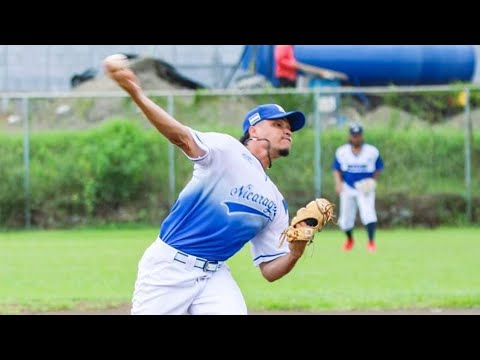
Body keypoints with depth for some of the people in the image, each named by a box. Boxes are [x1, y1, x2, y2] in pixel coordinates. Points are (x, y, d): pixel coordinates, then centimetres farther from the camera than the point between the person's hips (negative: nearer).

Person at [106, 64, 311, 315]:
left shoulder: (276, 203, 14)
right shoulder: (226, 151, -2)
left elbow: (270, 270, 14)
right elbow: (182, 137, -22)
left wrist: (295, 254, -10)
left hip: (215, 275, 5)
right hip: (169, 267, -5)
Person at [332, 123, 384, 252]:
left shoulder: (372, 152, -5)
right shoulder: (341, 152, -2)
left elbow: (379, 168, 6)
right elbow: (337, 169, 7)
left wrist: (373, 181, -10)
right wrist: (338, 183, -9)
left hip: (365, 189, -2)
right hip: (347, 188, 2)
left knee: (368, 212, -24)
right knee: (345, 219, 7)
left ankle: (371, 242, -20)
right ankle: (350, 240, 37)